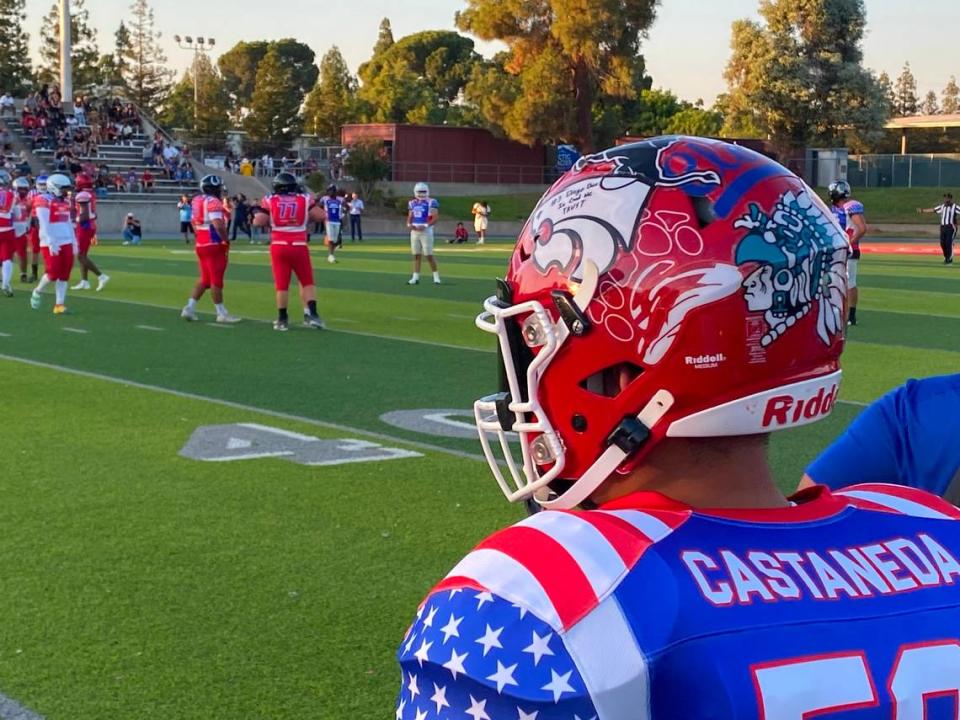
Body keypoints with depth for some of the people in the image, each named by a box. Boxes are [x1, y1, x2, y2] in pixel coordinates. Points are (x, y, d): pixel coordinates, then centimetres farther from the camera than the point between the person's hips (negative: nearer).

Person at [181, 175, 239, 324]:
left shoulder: (197, 201, 11)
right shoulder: (213, 202, -16)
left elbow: (194, 223, 20)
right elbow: (218, 225, -24)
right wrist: (227, 241, -15)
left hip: (201, 244, 8)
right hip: (214, 245, -8)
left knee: (205, 279, 16)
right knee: (216, 280, -1)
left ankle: (189, 308, 12)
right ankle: (221, 313, 6)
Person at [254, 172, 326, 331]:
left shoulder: (270, 201, 0)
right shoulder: (304, 200, 1)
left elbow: (258, 222, -4)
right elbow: (320, 216, -1)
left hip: (279, 246, 0)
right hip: (299, 246, 0)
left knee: (282, 284, 7)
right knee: (307, 282, 12)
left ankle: (282, 319, 9)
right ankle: (312, 314, 0)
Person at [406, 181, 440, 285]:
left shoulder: (431, 202, -5)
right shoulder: (412, 203, 12)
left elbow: (435, 218, -11)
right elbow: (410, 217, 19)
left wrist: (425, 226, -21)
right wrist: (409, 224, -3)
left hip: (426, 231, -5)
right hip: (414, 231, 5)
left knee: (429, 255, -5)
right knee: (416, 255, 7)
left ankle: (436, 277, 5)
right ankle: (415, 277, 10)